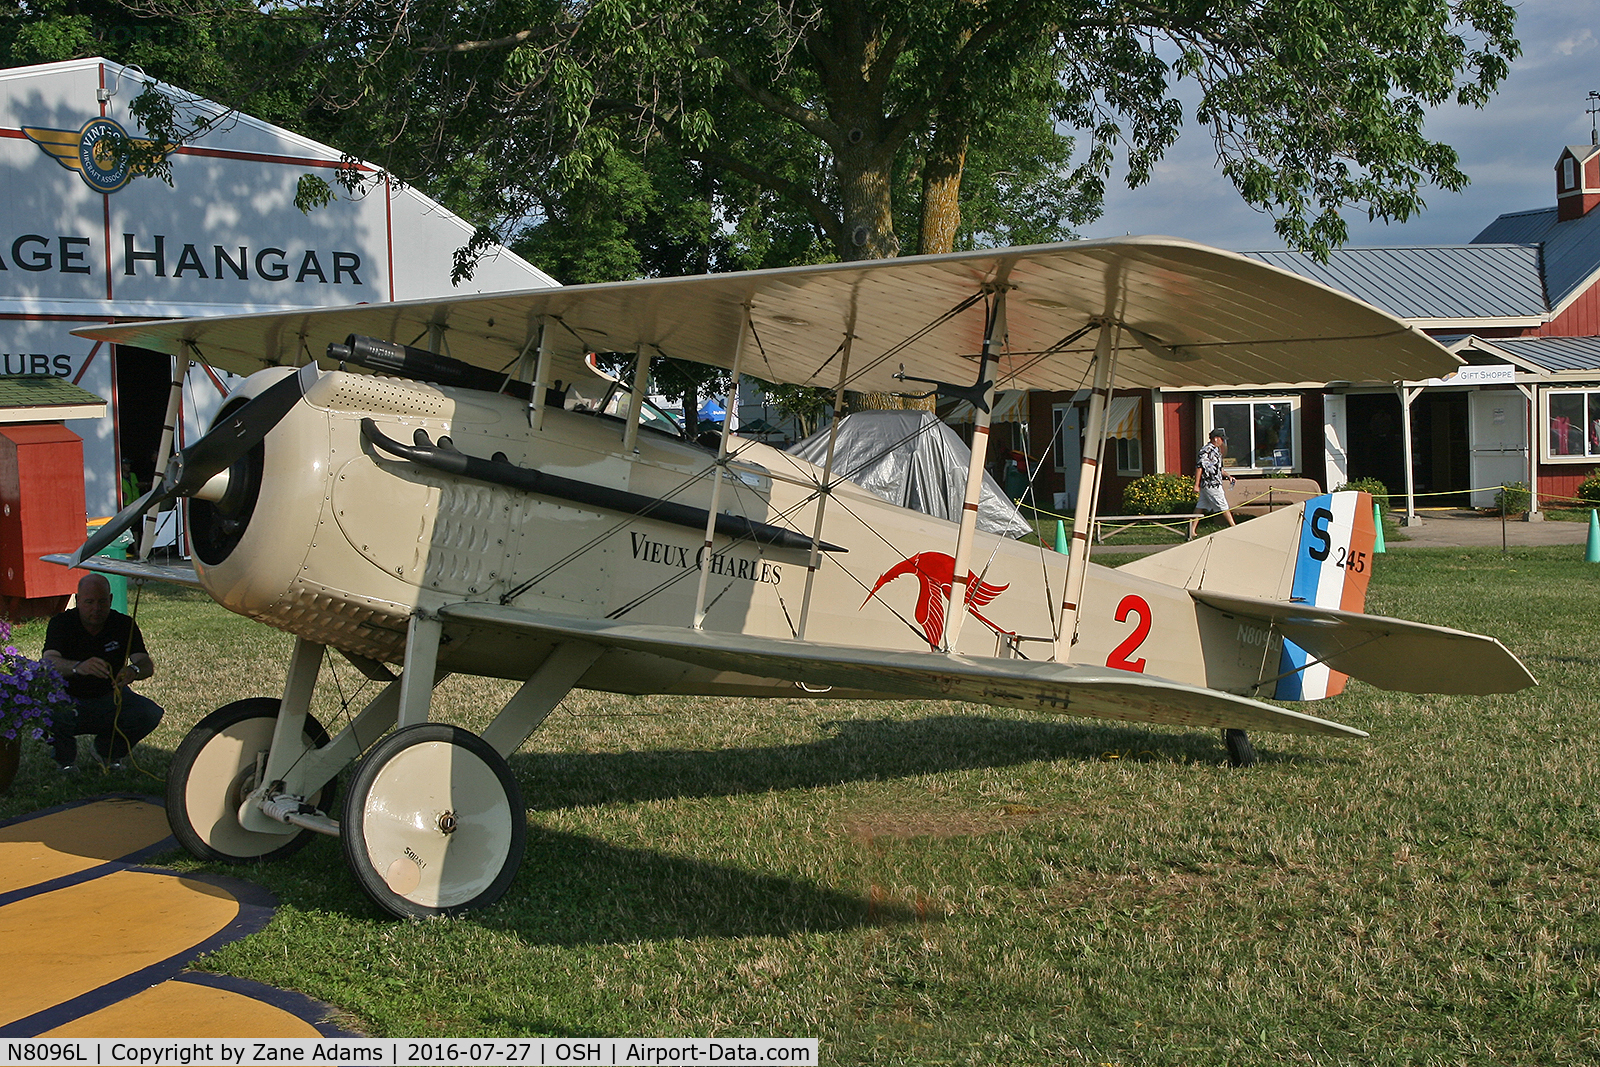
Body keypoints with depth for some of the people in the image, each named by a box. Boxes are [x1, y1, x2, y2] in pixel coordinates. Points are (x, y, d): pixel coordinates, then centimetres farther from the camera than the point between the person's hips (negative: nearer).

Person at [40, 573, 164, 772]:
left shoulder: (124, 625, -8)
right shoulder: (61, 623, -13)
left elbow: (147, 665, -20)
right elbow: (48, 662, -31)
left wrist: (134, 670, -47)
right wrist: (78, 667, -54)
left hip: (110, 699, 3)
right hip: (70, 700, -2)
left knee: (150, 713, -24)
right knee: (53, 714, -36)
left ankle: (109, 750, 8)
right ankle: (65, 758, 0)